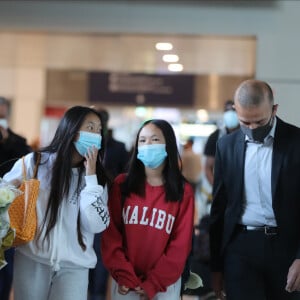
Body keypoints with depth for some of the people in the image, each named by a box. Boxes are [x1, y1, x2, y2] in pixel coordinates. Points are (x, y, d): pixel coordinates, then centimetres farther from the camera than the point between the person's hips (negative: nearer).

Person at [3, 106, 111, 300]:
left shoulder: (97, 177, 4)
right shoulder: (34, 162, -1)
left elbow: (96, 225, -9)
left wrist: (90, 176, -10)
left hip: (75, 266, 1)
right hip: (32, 260, -1)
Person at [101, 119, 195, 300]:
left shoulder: (184, 192, 0)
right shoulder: (121, 185, 3)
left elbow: (181, 244, -3)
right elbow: (111, 235, 0)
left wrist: (153, 284, -9)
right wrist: (125, 277, -10)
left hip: (164, 284, -1)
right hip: (124, 282, 1)